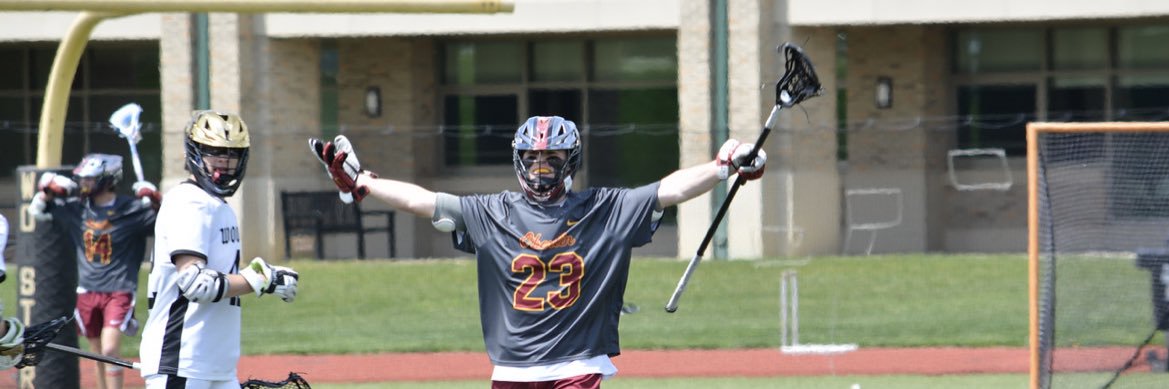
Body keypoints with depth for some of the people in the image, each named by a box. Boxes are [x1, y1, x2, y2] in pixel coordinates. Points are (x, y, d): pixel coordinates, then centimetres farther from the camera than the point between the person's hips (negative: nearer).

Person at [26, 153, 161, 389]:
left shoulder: (132, 210, -10)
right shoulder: (76, 209, 4)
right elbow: (37, 210, 16)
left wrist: (156, 204, -22)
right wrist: (47, 192, -2)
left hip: (119, 292, -5)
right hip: (88, 293, 5)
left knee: (110, 350, -17)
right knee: (98, 354, 12)